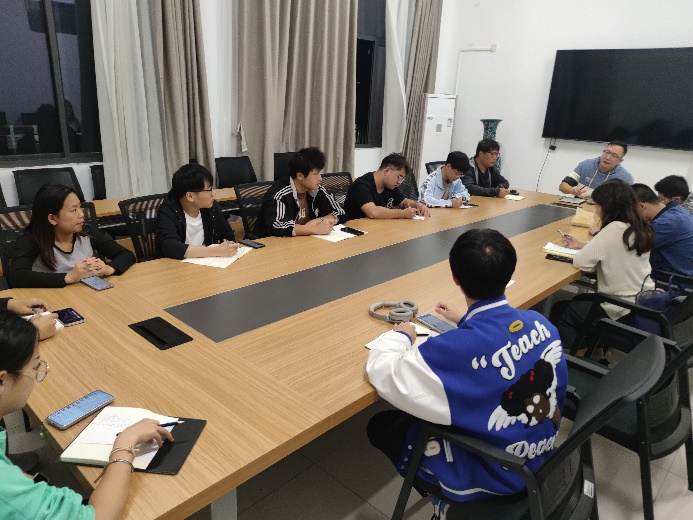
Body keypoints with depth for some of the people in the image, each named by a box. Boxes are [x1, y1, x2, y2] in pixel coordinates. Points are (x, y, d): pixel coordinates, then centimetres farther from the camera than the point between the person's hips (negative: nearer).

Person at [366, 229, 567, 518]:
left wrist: (401, 336, -6)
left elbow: (382, 373, -24)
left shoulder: (458, 350, -35)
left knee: (381, 426, 13)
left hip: (491, 474, -7)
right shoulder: (539, 322, -13)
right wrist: (466, 321, 17)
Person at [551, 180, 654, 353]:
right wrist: (582, 245, 13)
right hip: (642, 304, 8)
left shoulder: (613, 230, -24)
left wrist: (581, 251, 0)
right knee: (580, 300, 30)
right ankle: (593, 351, 37)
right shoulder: (640, 227, 1)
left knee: (559, 310, 11)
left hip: (621, 311, -8)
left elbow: (582, 262, -20)